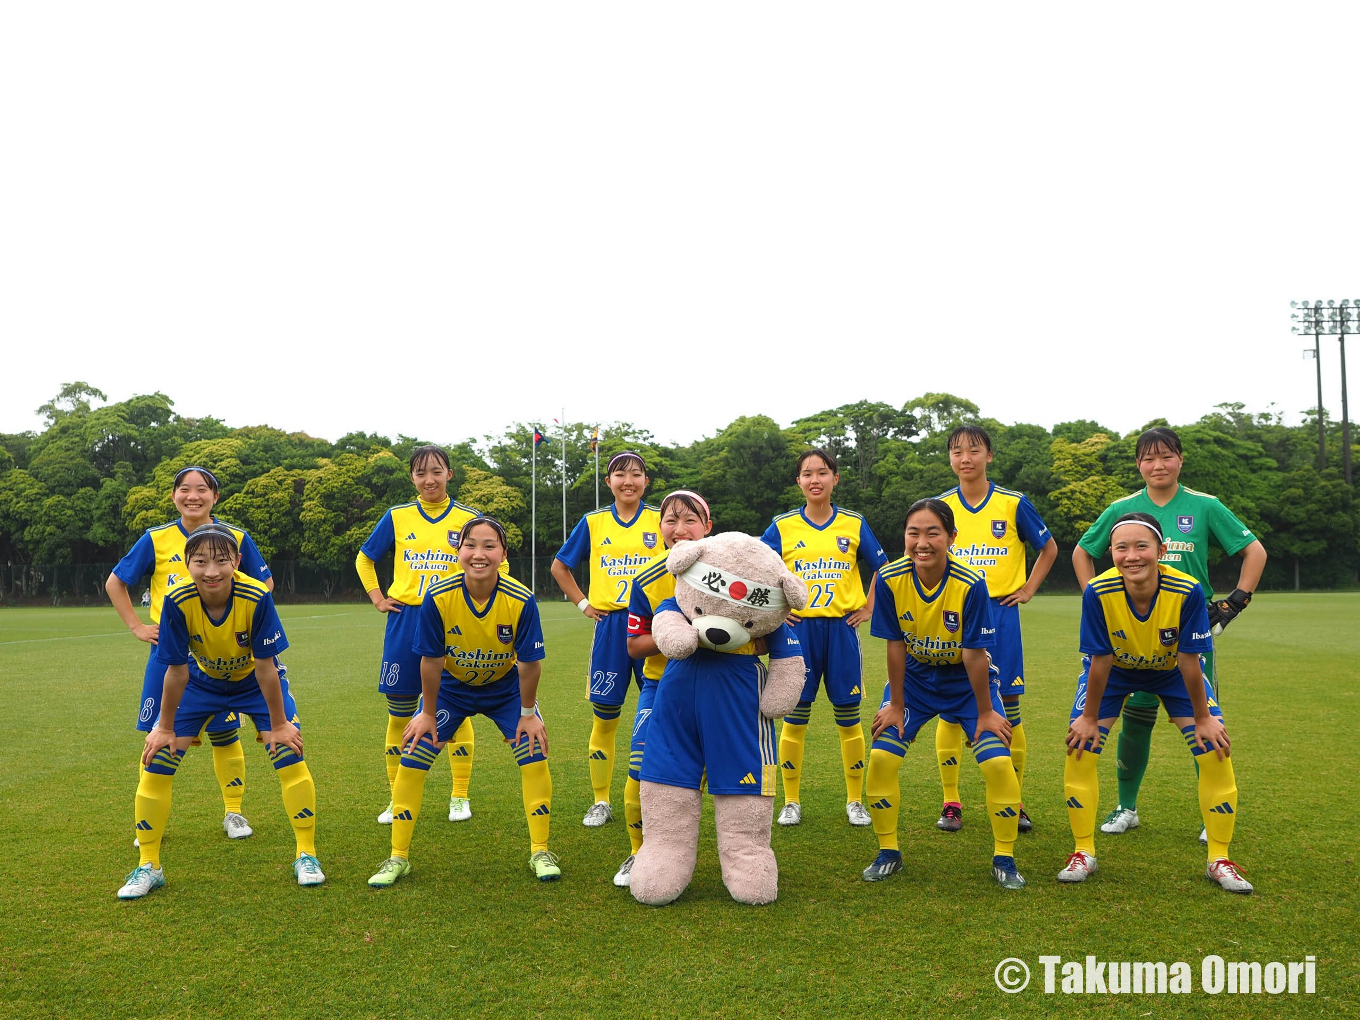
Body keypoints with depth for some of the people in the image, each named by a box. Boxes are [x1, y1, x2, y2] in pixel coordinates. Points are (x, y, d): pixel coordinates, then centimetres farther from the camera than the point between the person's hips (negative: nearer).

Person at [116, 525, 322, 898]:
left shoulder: (257, 598, -34)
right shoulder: (177, 602, -30)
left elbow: (265, 666, -24)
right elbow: (176, 670, -18)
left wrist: (278, 725, -15)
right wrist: (165, 728, -8)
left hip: (254, 682, -2)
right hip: (202, 681, 2)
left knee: (289, 754, -14)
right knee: (155, 760, -5)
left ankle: (306, 856, 5)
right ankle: (148, 867, 15)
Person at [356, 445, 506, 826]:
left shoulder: (468, 519, 2)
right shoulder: (397, 517, 6)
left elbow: (499, 563, 12)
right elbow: (365, 559, 18)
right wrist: (378, 598, 8)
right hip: (405, 621, 2)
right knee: (399, 713, 5)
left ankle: (460, 798, 14)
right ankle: (396, 799, 17)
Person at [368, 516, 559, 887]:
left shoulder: (521, 600, -30)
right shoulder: (438, 598, -28)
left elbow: (529, 662, -19)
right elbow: (431, 660, -17)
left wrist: (528, 713, -10)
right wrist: (428, 714, -7)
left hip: (506, 687, 0)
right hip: (451, 687, 1)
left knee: (535, 755, -11)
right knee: (412, 759, -5)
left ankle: (540, 852, 8)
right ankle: (398, 858, 12)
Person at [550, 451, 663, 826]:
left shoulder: (661, 520, 3)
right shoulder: (593, 523, 7)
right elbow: (559, 566, 16)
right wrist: (582, 603, 8)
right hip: (610, 627, 1)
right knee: (604, 718, 5)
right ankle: (600, 802, 19)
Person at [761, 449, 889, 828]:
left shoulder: (854, 524, 4)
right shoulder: (782, 526, 2)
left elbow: (883, 568, 14)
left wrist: (869, 608, 6)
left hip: (842, 628, 1)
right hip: (798, 629, 0)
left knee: (848, 717, 4)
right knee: (795, 718, 3)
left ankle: (855, 801, 17)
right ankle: (791, 802, 15)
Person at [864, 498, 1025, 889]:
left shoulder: (971, 584, -28)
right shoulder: (889, 579, -21)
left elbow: (975, 654, -21)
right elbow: (895, 646, -12)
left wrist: (984, 713, -12)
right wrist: (896, 704, -5)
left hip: (967, 681, -2)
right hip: (914, 678, 2)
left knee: (998, 762, -14)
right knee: (881, 756, -9)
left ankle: (1004, 858, 9)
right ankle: (888, 853, 12)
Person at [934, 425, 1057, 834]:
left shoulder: (1013, 504, 0)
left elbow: (1049, 548, 12)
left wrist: (1028, 589, 4)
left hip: (1000, 613, -1)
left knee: (1008, 707, 1)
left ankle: (1016, 804, 13)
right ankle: (951, 804, 10)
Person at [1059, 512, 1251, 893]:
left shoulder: (1187, 591, -34)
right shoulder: (1098, 592, -34)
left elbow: (1190, 662, -23)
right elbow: (1099, 661, -23)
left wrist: (1202, 718, -12)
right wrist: (1089, 718, -14)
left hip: (1172, 672, 0)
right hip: (1114, 672, 0)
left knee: (1216, 751, -7)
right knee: (1079, 747, -12)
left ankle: (1219, 861, 12)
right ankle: (1083, 854, 6)